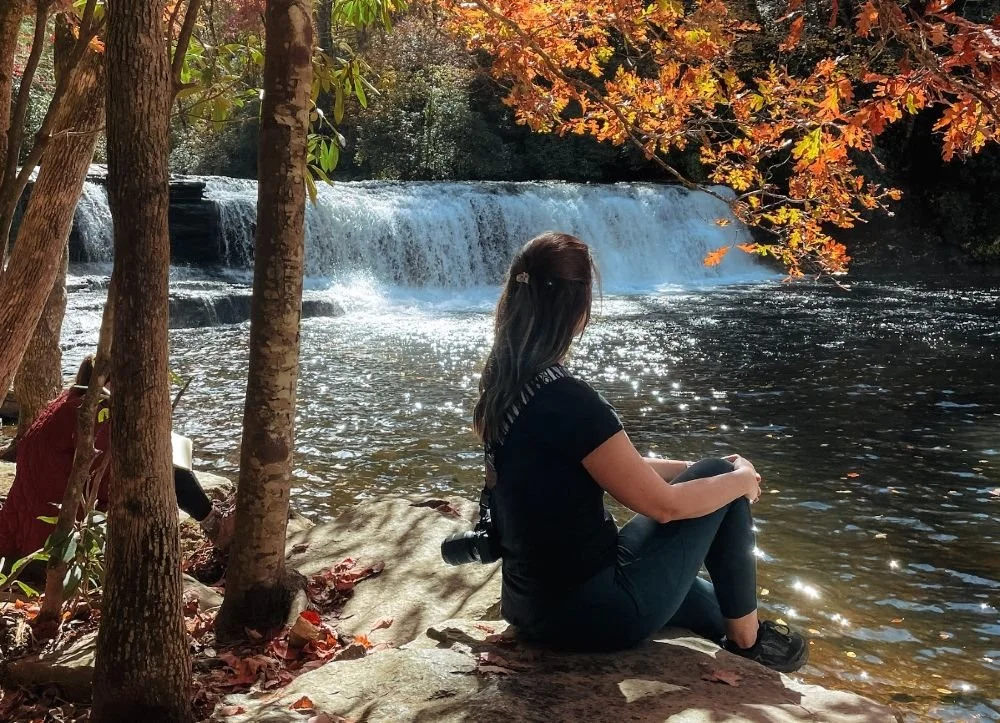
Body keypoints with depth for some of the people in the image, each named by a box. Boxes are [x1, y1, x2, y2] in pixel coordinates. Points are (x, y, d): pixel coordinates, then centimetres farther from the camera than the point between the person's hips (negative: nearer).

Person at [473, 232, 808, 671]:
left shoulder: (502, 385, 1)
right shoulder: (567, 400, -26)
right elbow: (663, 504, -17)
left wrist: (691, 467, 13)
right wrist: (742, 478, 0)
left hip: (533, 604, 9)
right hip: (591, 611, -8)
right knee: (725, 479, 6)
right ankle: (747, 640, 20)